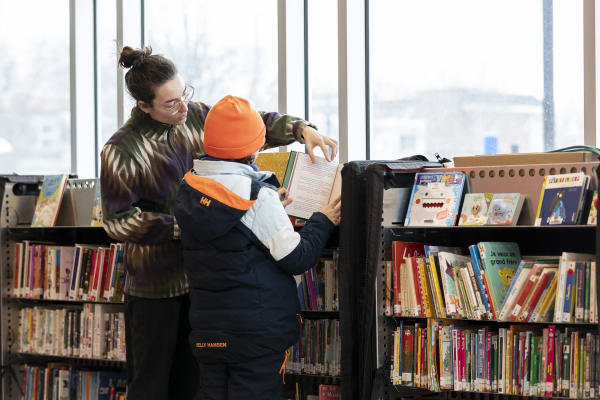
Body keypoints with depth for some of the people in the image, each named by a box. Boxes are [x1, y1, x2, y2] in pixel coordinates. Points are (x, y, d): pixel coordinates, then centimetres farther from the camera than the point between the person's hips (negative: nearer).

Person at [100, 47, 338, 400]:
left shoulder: (197, 118, 0)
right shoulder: (121, 152, -16)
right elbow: (118, 221, -14)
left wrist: (301, 129, -8)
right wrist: (182, 227, -19)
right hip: (155, 281, -5)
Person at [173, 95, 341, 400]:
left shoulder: (188, 191, 3)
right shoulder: (257, 196, -16)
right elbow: (296, 257, -13)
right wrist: (324, 221, 3)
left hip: (205, 331, 6)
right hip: (257, 334, -6)